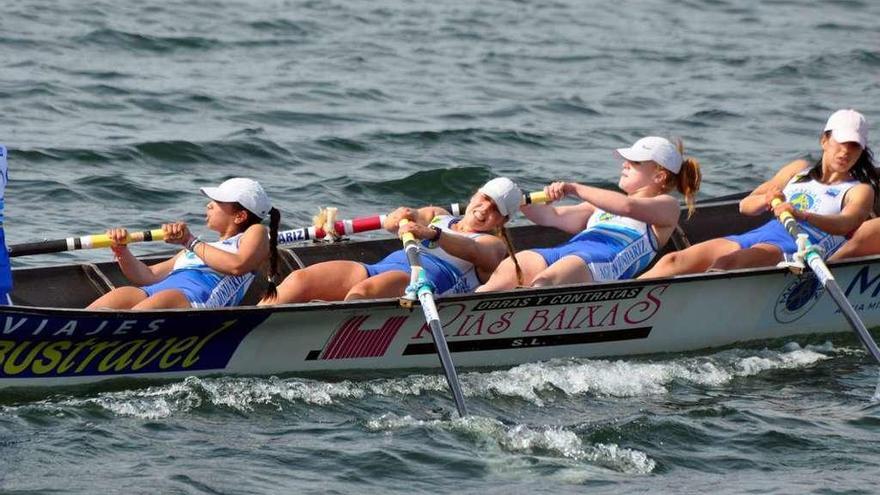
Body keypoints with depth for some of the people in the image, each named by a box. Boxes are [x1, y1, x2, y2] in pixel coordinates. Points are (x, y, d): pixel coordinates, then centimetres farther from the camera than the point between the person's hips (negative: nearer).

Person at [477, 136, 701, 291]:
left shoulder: (666, 206, 19)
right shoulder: (605, 204, 42)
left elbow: (628, 206, -2)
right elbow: (552, 217, 32)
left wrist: (574, 189, -6)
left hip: (606, 257, -6)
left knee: (543, 282, -40)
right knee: (506, 271, -28)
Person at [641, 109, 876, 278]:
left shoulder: (859, 191, 14)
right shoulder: (800, 170, 30)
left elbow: (845, 224, -10)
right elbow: (745, 205, 22)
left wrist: (801, 215, -30)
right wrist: (765, 200, -3)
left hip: (796, 248, -5)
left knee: (725, 263, -37)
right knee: (673, 261, -20)